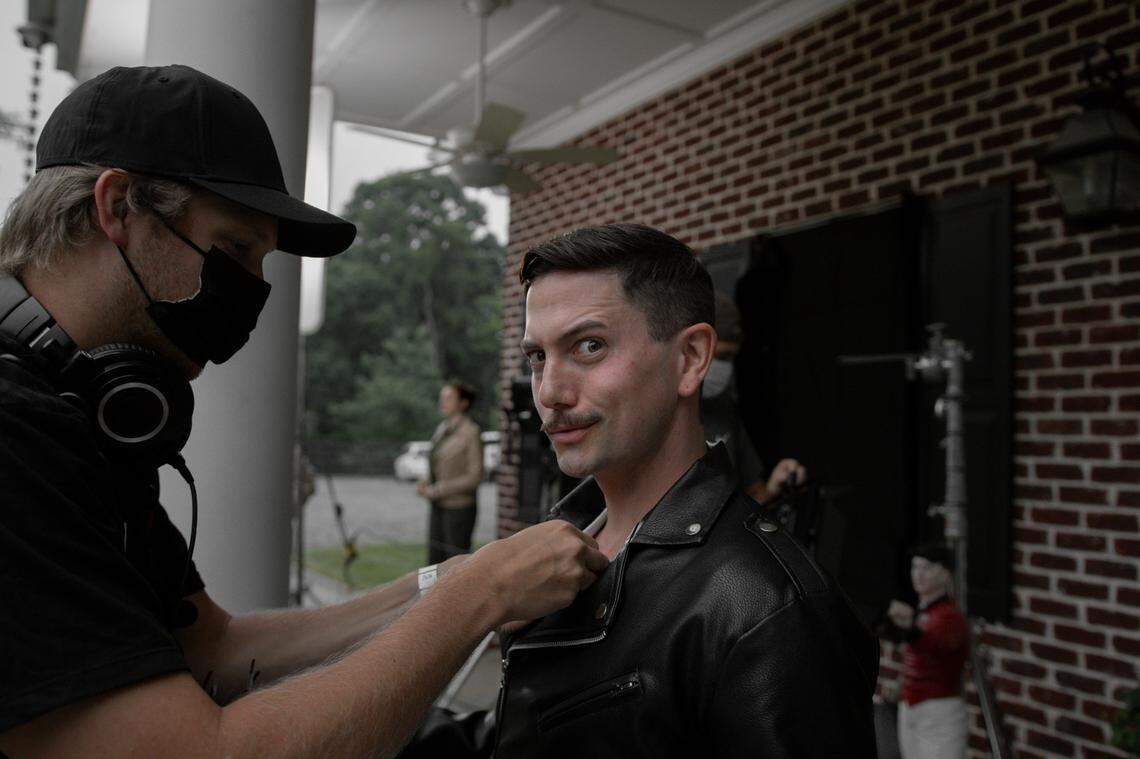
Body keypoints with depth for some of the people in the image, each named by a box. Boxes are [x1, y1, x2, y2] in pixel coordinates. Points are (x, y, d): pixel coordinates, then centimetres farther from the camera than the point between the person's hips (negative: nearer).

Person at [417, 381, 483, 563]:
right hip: (438, 508, 7)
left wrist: (436, 491, -17)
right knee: (435, 563, 11)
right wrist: (425, 485, -1)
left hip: (459, 509, -7)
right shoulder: (442, 429, 9)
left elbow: (475, 477, -16)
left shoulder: (470, 433, -13)